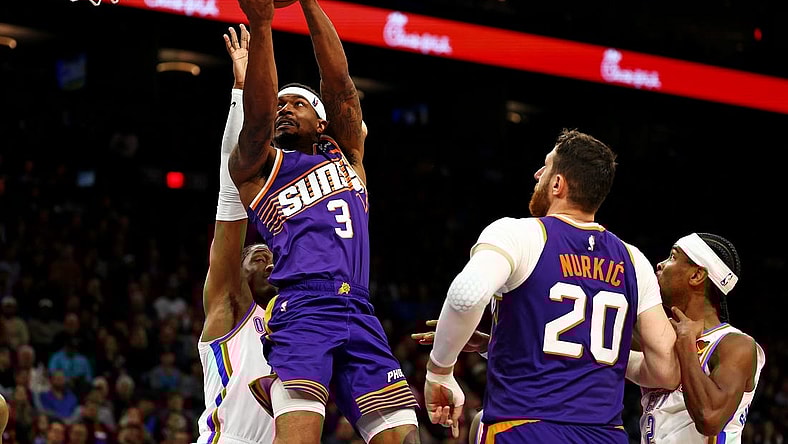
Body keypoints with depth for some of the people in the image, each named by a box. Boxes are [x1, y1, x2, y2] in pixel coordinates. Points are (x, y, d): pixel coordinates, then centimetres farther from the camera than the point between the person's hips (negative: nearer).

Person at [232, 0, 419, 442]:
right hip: (302, 309, -4)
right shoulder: (257, 167, 17)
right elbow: (258, 117, -3)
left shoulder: (345, 156, 27)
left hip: (360, 317, 4)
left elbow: (340, 83, 14)